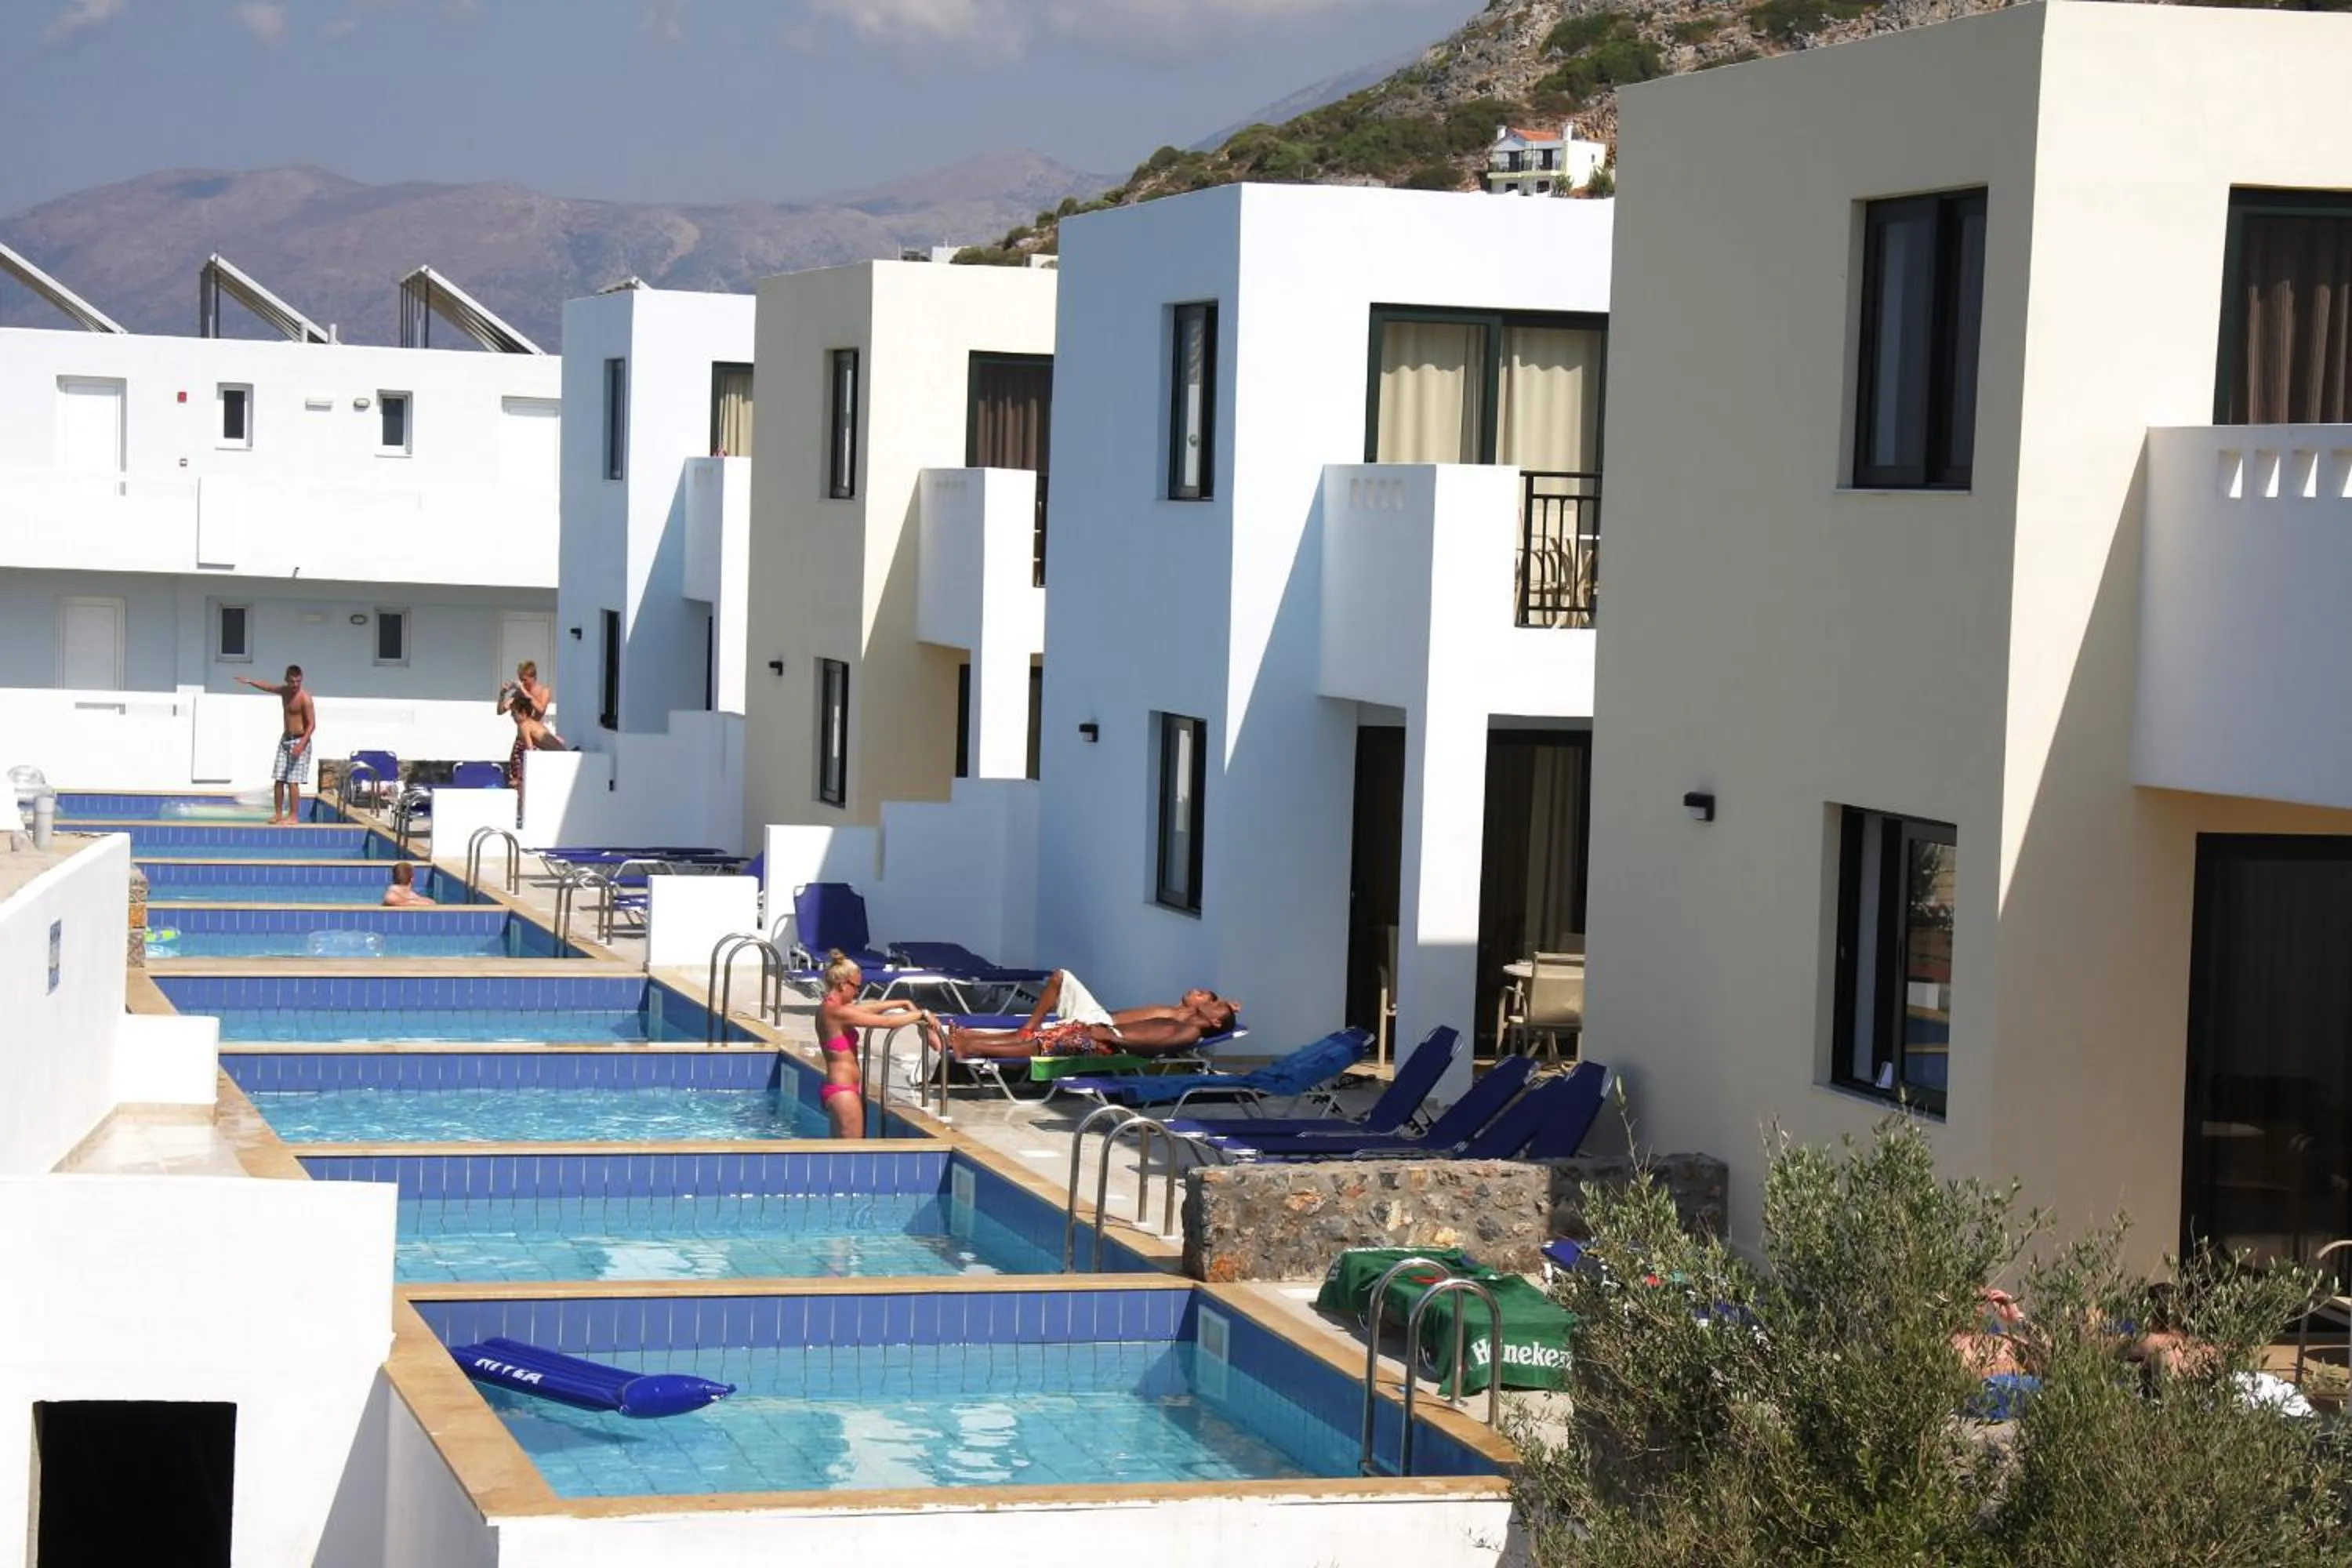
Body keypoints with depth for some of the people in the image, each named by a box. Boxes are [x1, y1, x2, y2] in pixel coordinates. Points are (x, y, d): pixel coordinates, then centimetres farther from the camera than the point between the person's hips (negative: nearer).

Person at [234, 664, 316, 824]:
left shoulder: (304, 698, -17)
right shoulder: (284, 691, 6)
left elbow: (312, 724, -18)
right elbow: (268, 687, 28)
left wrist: (301, 745, -26)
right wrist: (250, 682, 28)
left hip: (299, 741, -8)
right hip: (285, 739, 8)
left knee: (292, 781, -10)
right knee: (278, 779, 6)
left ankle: (294, 815, -6)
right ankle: (278, 813, 12)